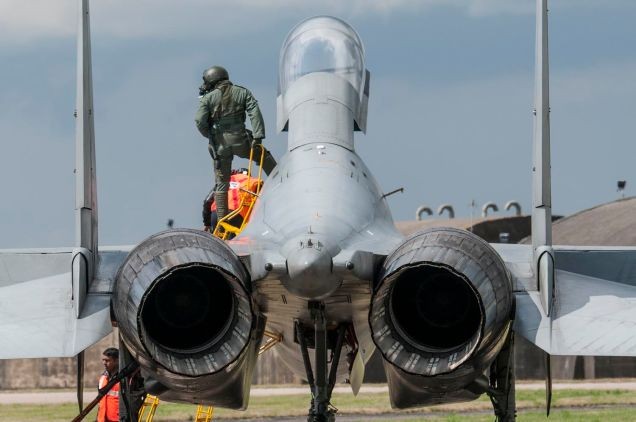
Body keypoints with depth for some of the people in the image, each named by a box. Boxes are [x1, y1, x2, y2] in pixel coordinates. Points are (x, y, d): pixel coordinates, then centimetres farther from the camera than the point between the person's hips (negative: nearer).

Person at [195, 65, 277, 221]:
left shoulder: (208, 98, 3)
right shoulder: (242, 92, 9)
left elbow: (200, 121, -7)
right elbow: (255, 113, -4)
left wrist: (210, 136, 10)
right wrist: (257, 137, -10)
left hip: (220, 144, 0)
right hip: (240, 141, 0)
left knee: (222, 183, 7)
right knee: (266, 159, 24)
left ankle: (222, 221, 6)